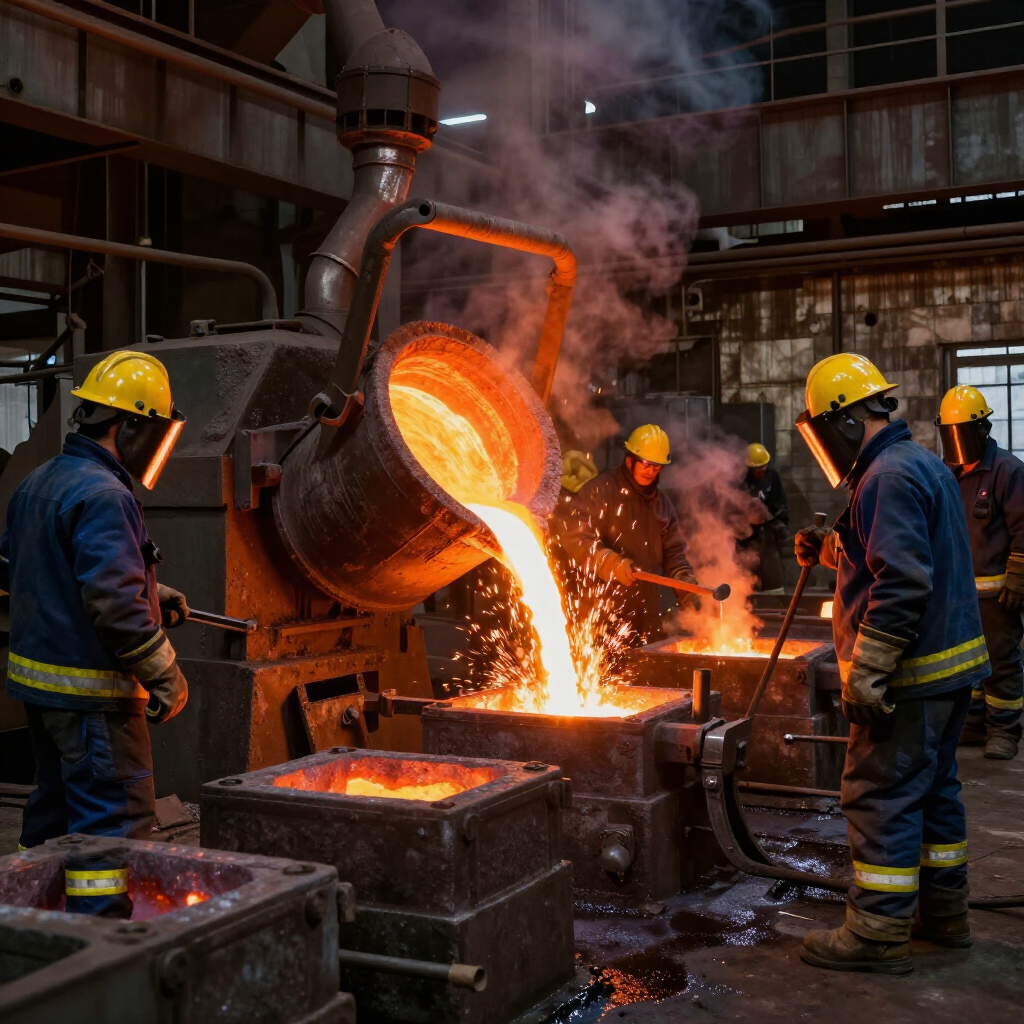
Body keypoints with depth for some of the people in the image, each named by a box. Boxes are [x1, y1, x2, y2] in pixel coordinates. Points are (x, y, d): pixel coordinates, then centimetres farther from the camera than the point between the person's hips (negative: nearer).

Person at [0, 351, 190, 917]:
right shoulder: (102, 494, -21)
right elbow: (115, 601, -28)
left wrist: (148, 591, 18)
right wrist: (166, 674, -17)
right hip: (91, 690, -10)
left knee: (54, 810, 21)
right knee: (115, 819, -3)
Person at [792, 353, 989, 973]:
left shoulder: (890, 476, -19)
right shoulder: (923, 464, 15)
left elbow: (902, 585, -26)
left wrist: (865, 677, -24)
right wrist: (830, 549, 16)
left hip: (913, 675, -10)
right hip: (951, 665, 10)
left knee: (879, 796, -3)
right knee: (934, 787, 19)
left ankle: (880, 934, 5)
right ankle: (944, 912, 31)